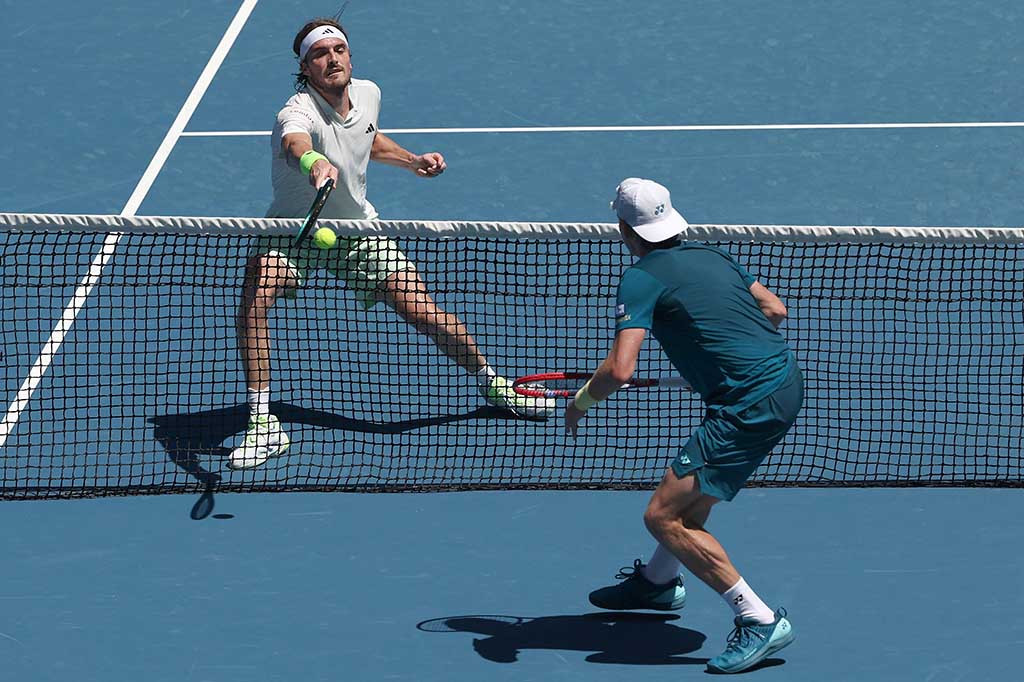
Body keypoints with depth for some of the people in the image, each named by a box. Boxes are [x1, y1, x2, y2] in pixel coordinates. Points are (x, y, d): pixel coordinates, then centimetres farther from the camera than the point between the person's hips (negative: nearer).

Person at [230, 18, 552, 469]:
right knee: (256, 292, -32)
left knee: (422, 310, -6)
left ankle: (490, 380, 23)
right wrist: (314, 163, -79)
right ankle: (262, 423, -23)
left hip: (358, 231, 4)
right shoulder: (297, 114, -29)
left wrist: (413, 160, 5)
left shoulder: (368, 94, -7)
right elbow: (295, 145, -57)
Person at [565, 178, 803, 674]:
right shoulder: (710, 255, 14)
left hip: (750, 405, -9)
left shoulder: (643, 278, -10)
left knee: (663, 516, -8)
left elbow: (619, 369, -20)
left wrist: (581, 400, -1)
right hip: (786, 378, 9)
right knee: (695, 488, 30)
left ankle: (760, 619, -10)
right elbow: (774, 309, 22)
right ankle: (658, 581, 51)